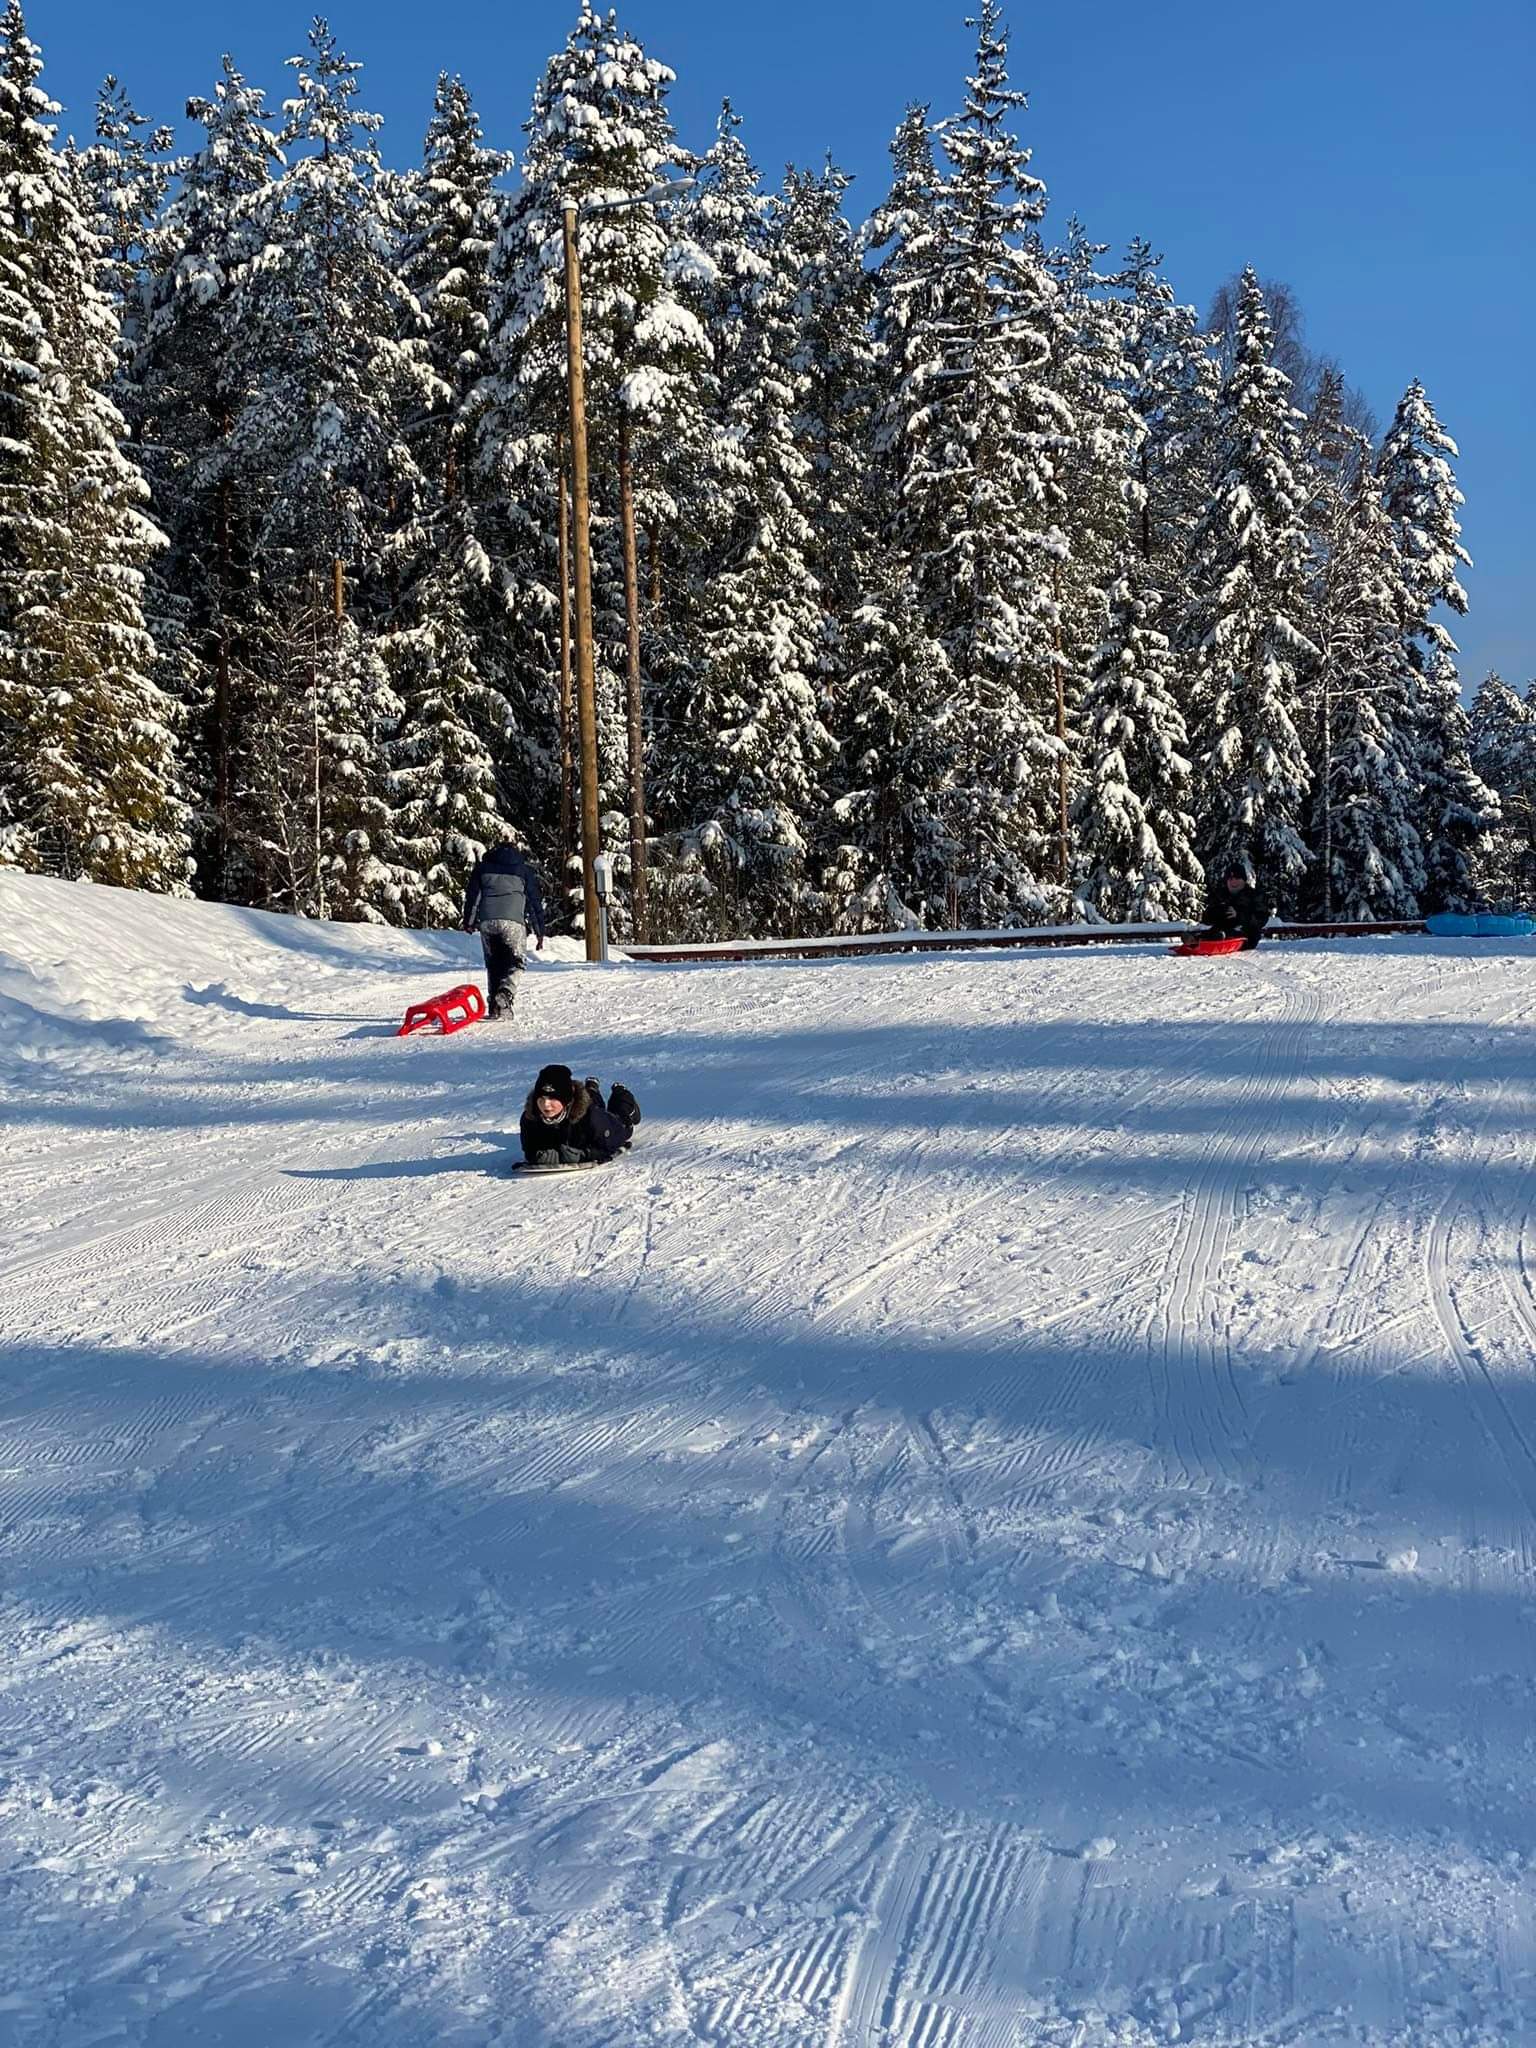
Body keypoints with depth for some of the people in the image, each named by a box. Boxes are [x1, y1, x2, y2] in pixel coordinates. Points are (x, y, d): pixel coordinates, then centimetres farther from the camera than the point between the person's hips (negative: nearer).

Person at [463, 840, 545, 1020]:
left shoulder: (483, 866, 18)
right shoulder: (524, 870, 13)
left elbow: (472, 895, 14)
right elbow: (535, 900, 12)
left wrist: (468, 921, 20)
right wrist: (540, 931, 14)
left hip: (486, 921, 2)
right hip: (512, 921, -2)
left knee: (493, 964, 13)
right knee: (515, 964, 2)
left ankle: (494, 1006, 7)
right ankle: (504, 993, -25)